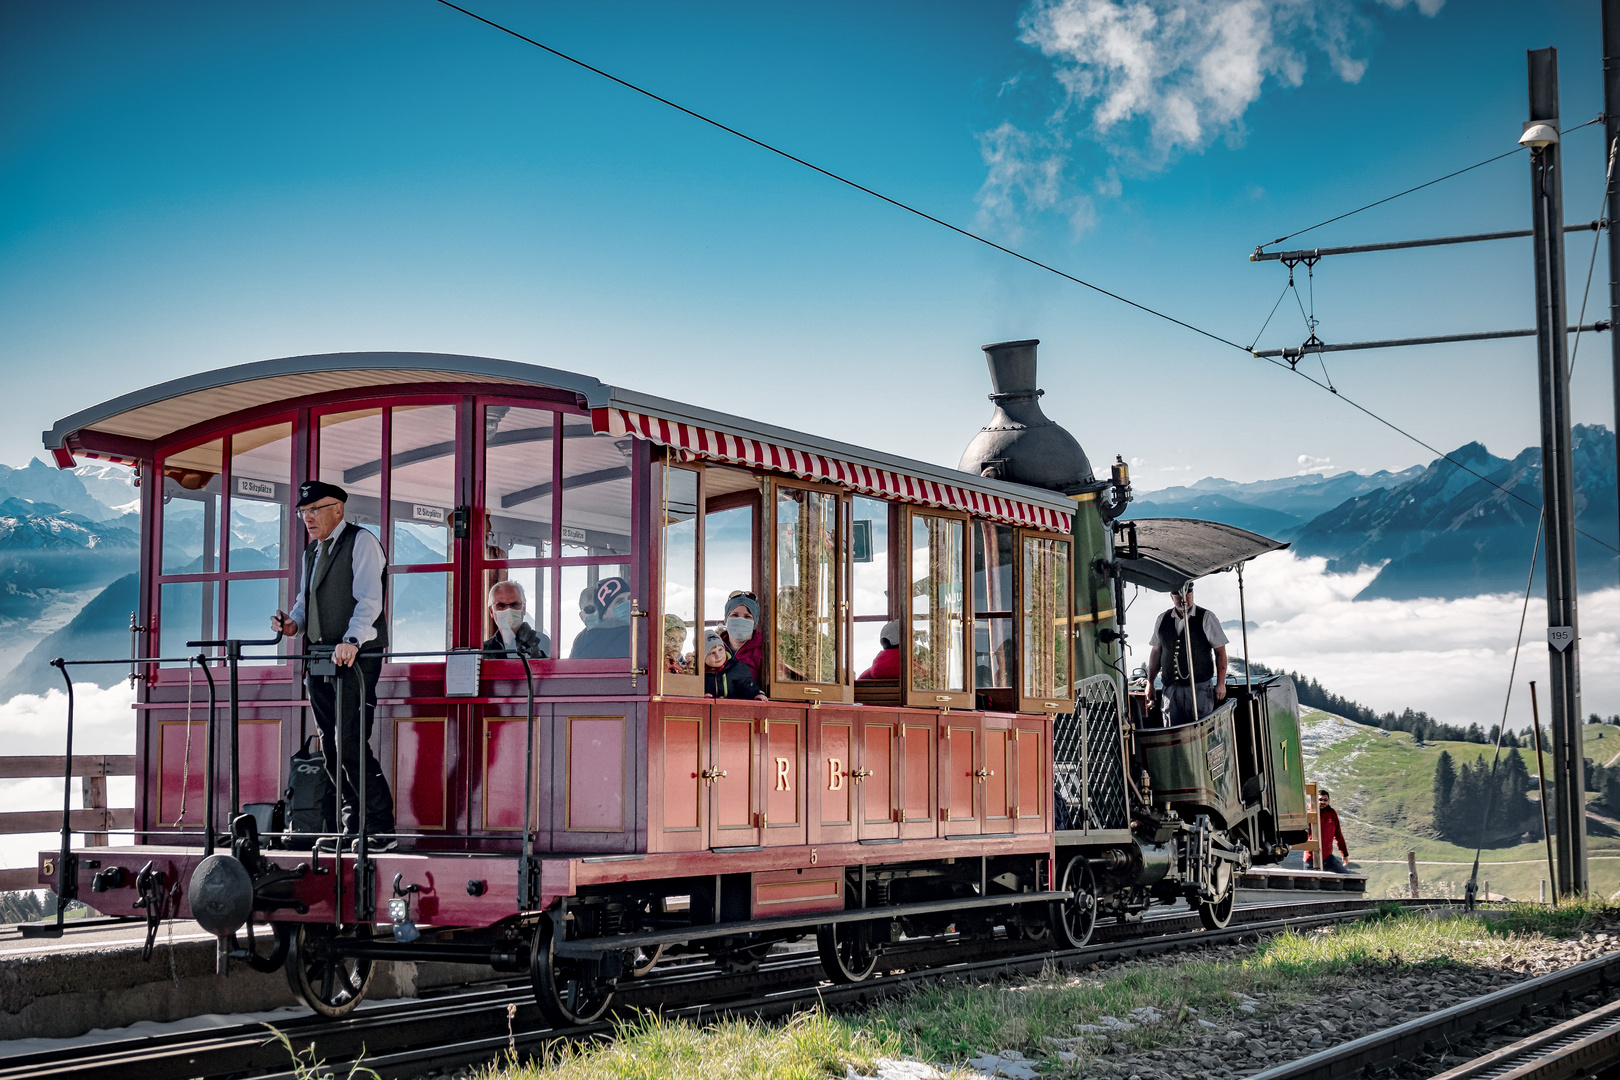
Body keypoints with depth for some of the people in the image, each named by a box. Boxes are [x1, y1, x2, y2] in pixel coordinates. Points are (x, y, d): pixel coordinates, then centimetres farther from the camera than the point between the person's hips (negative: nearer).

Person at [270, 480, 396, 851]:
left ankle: (381, 829, -9)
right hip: (318, 660, 8)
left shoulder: (361, 542, -4)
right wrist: (294, 623, 2)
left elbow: (369, 601, -16)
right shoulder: (312, 552, 21)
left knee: (351, 745, -14)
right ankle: (352, 828, 12)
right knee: (332, 750, 7)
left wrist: (352, 640, -32)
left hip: (355, 658, -8)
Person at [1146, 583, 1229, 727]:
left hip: (1200, 687, -3)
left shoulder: (1206, 617, 1)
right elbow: (1156, 652, 18)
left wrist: (1221, 684, -5)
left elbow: (1220, 651, 1)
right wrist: (1150, 683, 15)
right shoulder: (1162, 620, 11)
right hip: (1171, 689, 3)